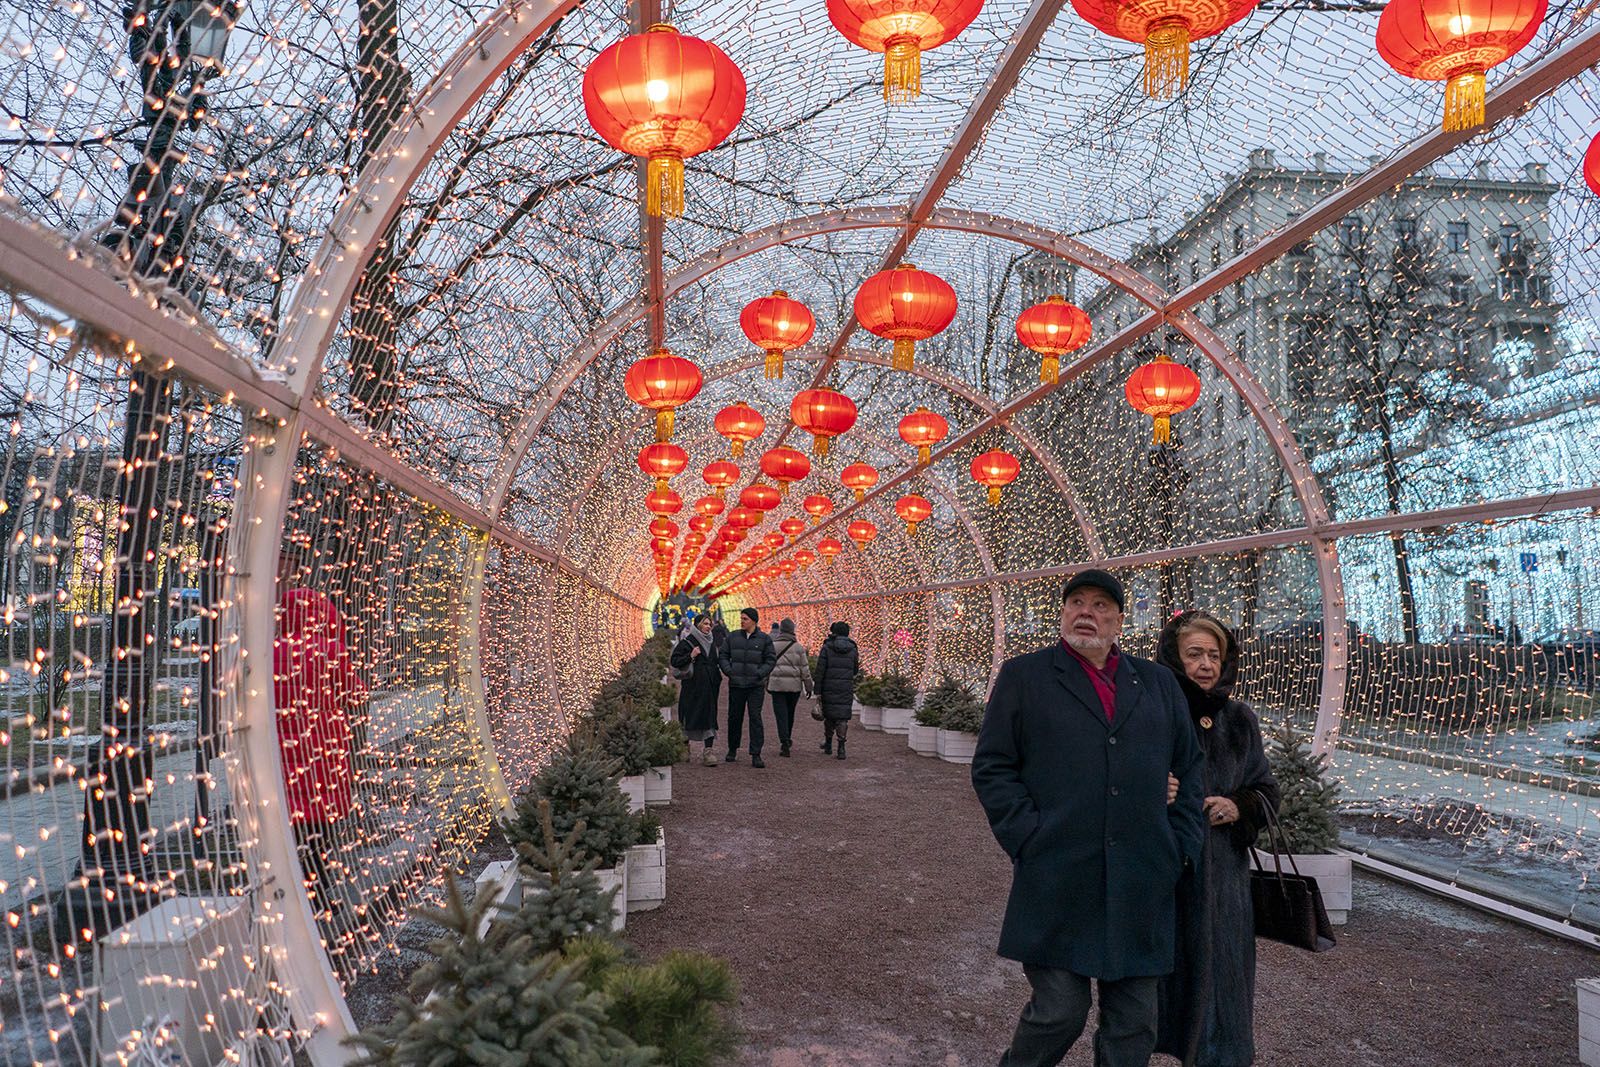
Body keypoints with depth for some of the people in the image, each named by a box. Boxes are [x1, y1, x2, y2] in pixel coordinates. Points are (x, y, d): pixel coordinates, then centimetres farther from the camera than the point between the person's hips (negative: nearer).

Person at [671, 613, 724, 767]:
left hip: (710, 686, 5)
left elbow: (719, 658, 29)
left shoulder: (713, 643, 15)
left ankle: (708, 751, -2)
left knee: (709, 717, -1)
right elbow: (675, 660, -9)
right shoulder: (686, 642, -3)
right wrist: (690, 656, -19)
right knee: (690, 716, 2)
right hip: (692, 686, -5)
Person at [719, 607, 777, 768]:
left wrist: (760, 673, -11)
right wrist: (728, 670, -5)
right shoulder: (732, 637, 7)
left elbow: (771, 659, 1)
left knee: (755, 718, -6)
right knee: (734, 717, 10)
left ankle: (756, 755, -3)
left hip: (756, 686, -2)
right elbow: (724, 656, 11)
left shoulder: (764, 639, 1)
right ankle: (732, 750, 27)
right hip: (736, 685, 2)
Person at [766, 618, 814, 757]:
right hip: (794, 685, 1)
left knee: (781, 714, -2)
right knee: (790, 713, 17)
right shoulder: (798, 647, 0)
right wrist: (808, 686, 7)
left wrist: (766, 684, 12)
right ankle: (787, 739, 29)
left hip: (777, 684, -1)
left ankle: (784, 743, -11)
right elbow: (805, 668, 1)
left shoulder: (772, 645, 0)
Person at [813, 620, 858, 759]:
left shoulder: (827, 647, -2)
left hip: (829, 687, 0)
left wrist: (818, 691, -5)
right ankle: (841, 747, -9)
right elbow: (855, 671, 12)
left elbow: (820, 670, -7)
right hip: (846, 688, 1)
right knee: (843, 717, 2)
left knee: (829, 715, 14)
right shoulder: (853, 649, 4)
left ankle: (828, 744, 26)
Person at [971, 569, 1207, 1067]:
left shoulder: (1158, 683, 14)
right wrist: (1029, 841, -9)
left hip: (1143, 885, 4)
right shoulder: (1022, 676, 3)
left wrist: (1181, 848, 6)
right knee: (1060, 1011, -1)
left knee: (1134, 1021, 11)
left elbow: (1190, 767, 16)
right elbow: (992, 767, -1)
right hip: (1058, 880, -3)